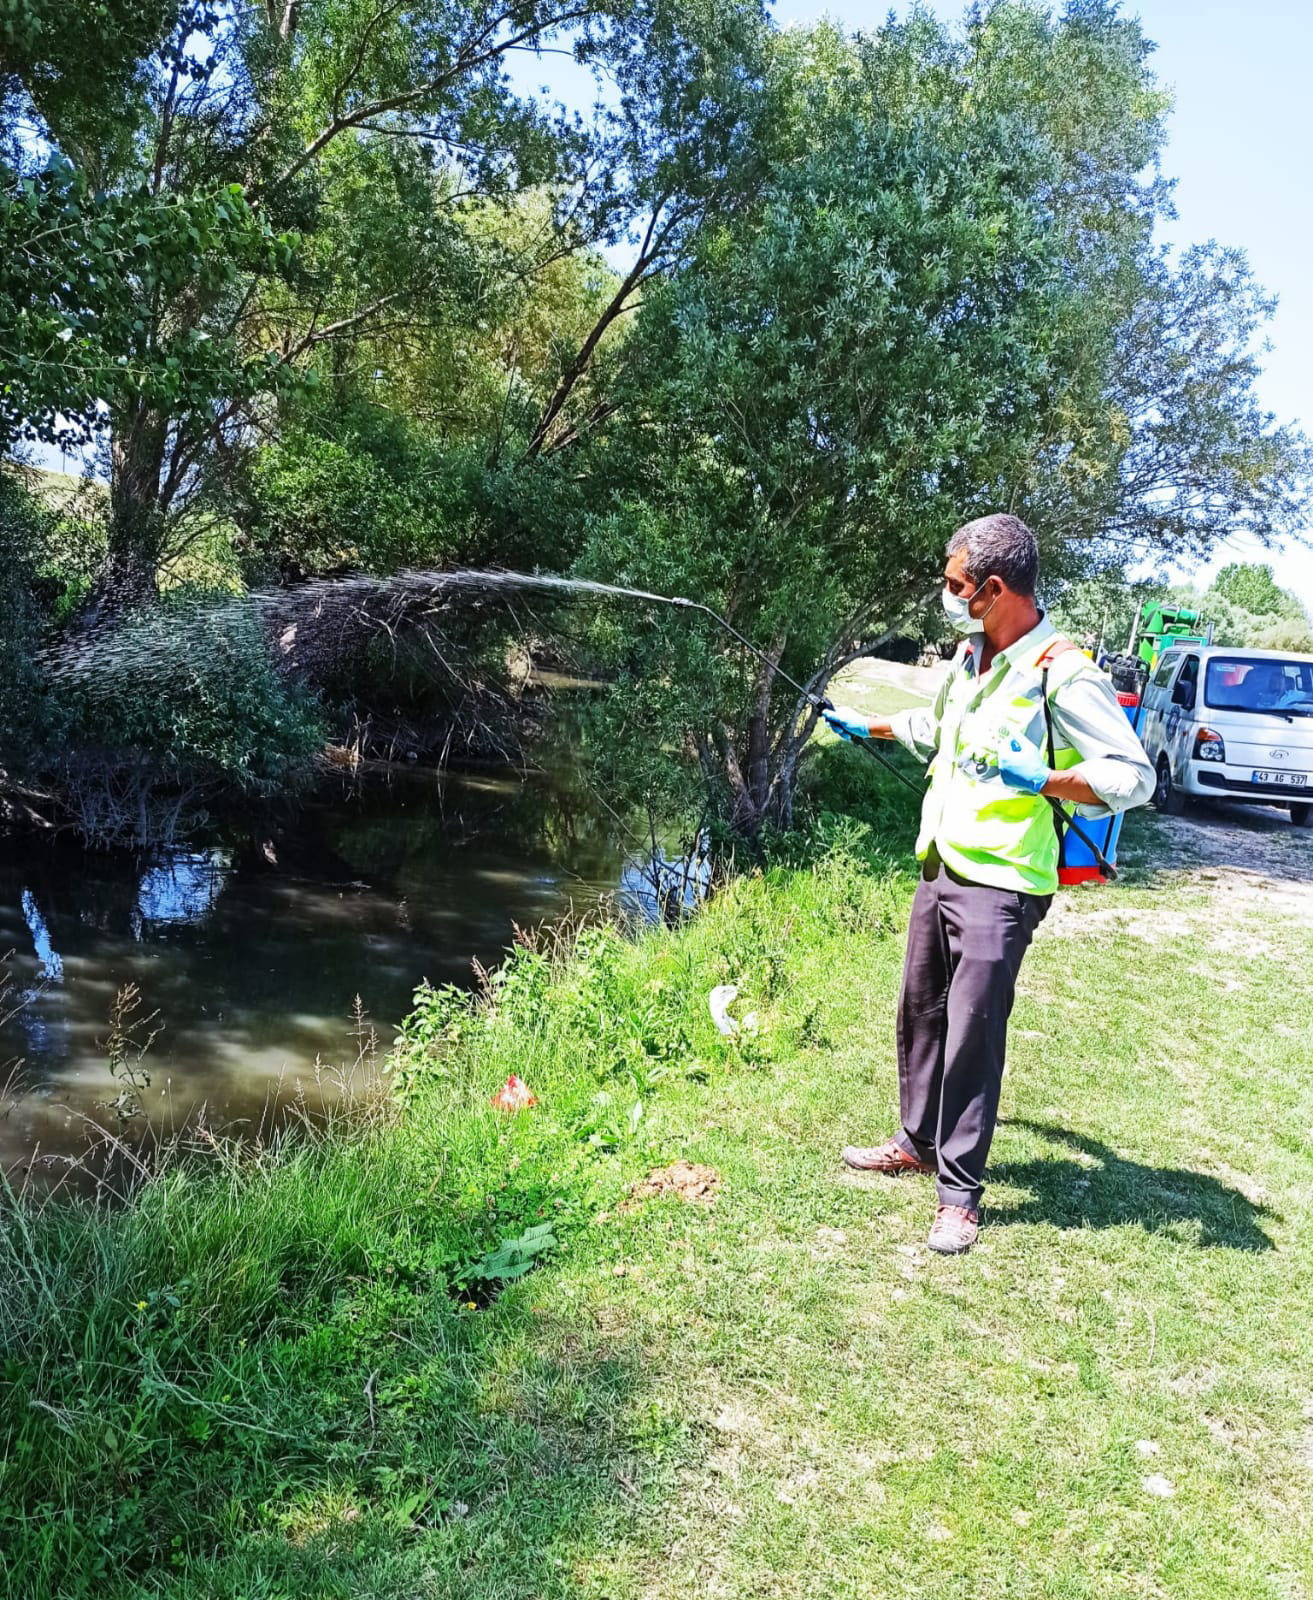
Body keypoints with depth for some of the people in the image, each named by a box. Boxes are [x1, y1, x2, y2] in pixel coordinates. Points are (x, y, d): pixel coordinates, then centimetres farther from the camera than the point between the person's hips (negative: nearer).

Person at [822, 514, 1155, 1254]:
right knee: (922, 1013, 18)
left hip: (1001, 888, -8)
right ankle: (919, 1142, 36)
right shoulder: (971, 654, 8)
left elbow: (1134, 775, -20)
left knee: (973, 1038, -4)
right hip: (939, 867, 8)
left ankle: (960, 1193, 10)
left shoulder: (1063, 675, -19)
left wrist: (1047, 780, -35)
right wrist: (872, 726, 31)